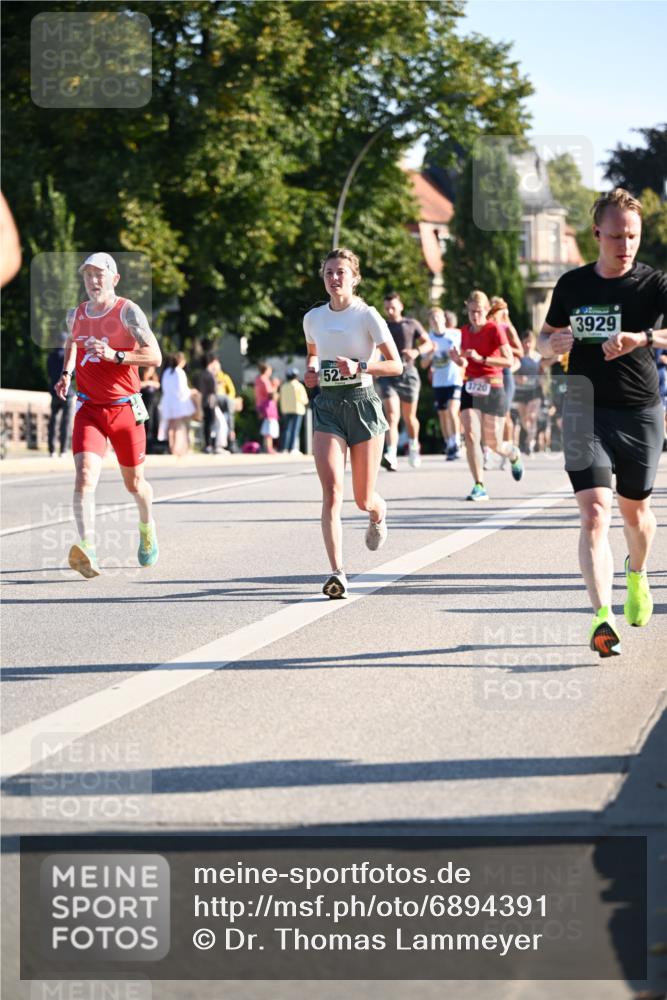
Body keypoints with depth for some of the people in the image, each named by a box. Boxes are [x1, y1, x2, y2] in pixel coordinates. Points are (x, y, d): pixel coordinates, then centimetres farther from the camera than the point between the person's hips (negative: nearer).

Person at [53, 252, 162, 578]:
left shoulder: (127, 311, -10)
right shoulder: (76, 315, 5)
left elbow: (155, 356, -15)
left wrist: (115, 355, -27)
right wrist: (66, 372, 12)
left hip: (125, 409, -2)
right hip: (89, 409, 2)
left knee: (134, 484, 13)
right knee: (84, 476, -21)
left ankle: (147, 529, 46)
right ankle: (87, 552, -34)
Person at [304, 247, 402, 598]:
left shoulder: (367, 315, -5)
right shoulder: (313, 318, 7)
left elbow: (396, 365, -7)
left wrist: (360, 366, -22)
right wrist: (311, 370, 5)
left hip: (362, 402, -2)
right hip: (326, 406, 2)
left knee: (363, 499, 6)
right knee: (332, 492, -16)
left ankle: (378, 514, 46)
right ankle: (337, 572, -21)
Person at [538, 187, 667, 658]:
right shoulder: (573, 284, 4)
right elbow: (546, 338, 18)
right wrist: (552, 344, -6)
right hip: (586, 412, 0)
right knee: (595, 513, -15)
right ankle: (603, 617, -23)